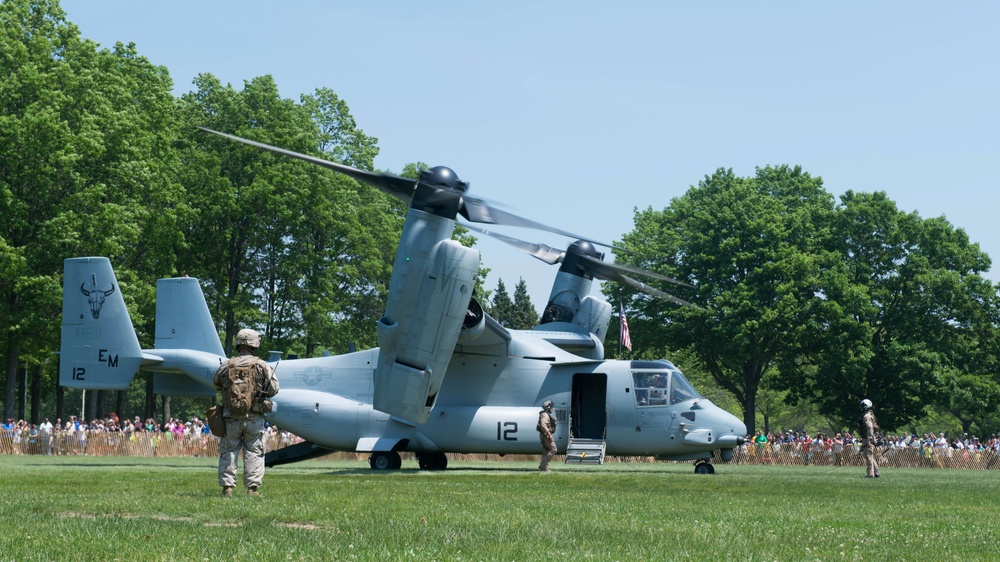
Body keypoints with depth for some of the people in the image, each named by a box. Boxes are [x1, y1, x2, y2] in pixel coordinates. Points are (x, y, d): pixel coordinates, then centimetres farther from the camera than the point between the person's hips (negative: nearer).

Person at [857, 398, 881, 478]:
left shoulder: (866, 416, -14)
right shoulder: (870, 415, 18)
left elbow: (870, 428, -22)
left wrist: (869, 440, -24)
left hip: (867, 439, -10)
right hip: (869, 439, 10)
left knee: (869, 456, -9)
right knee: (871, 456, 15)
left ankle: (870, 473, -10)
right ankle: (876, 473, 19)